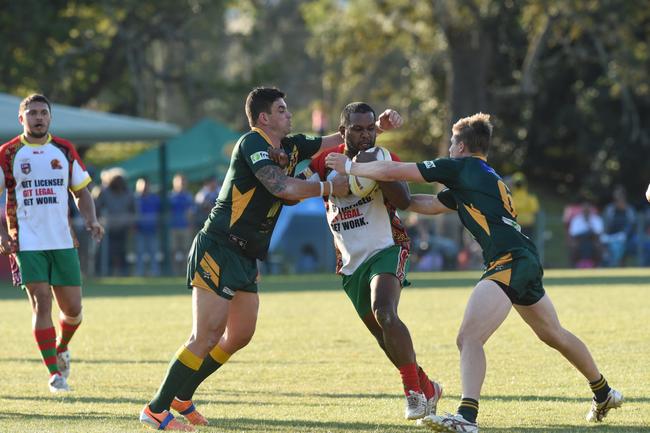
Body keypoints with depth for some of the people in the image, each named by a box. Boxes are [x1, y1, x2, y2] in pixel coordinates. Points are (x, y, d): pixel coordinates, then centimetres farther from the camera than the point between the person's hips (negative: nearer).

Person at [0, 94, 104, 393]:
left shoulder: (65, 151, 9)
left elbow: (81, 192, 15)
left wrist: (91, 220, -3)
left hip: (62, 242, 3)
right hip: (27, 243, -3)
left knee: (73, 308, 2)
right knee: (41, 303, -12)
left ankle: (60, 348, 34)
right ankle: (54, 373, -5)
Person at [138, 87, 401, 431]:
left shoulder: (290, 147, 11)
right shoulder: (252, 144, -15)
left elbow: (337, 140, 21)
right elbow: (283, 187, -27)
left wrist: (378, 125, 7)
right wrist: (330, 187, -17)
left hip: (245, 258, 10)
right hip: (218, 251, -10)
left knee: (240, 336, 14)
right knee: (207, 338, -13)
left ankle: (181, 397, 26)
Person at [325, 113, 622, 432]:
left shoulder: (461, 167, -1)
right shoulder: (487, 177, 25)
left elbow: (392, 171, -2)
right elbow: (432, 204, 31)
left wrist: (350, 167, 10)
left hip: (509, 261, -10)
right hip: (527, 261, 10)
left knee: (469, 338, -19)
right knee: (555, 336, 27)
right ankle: (603, 394, 42)